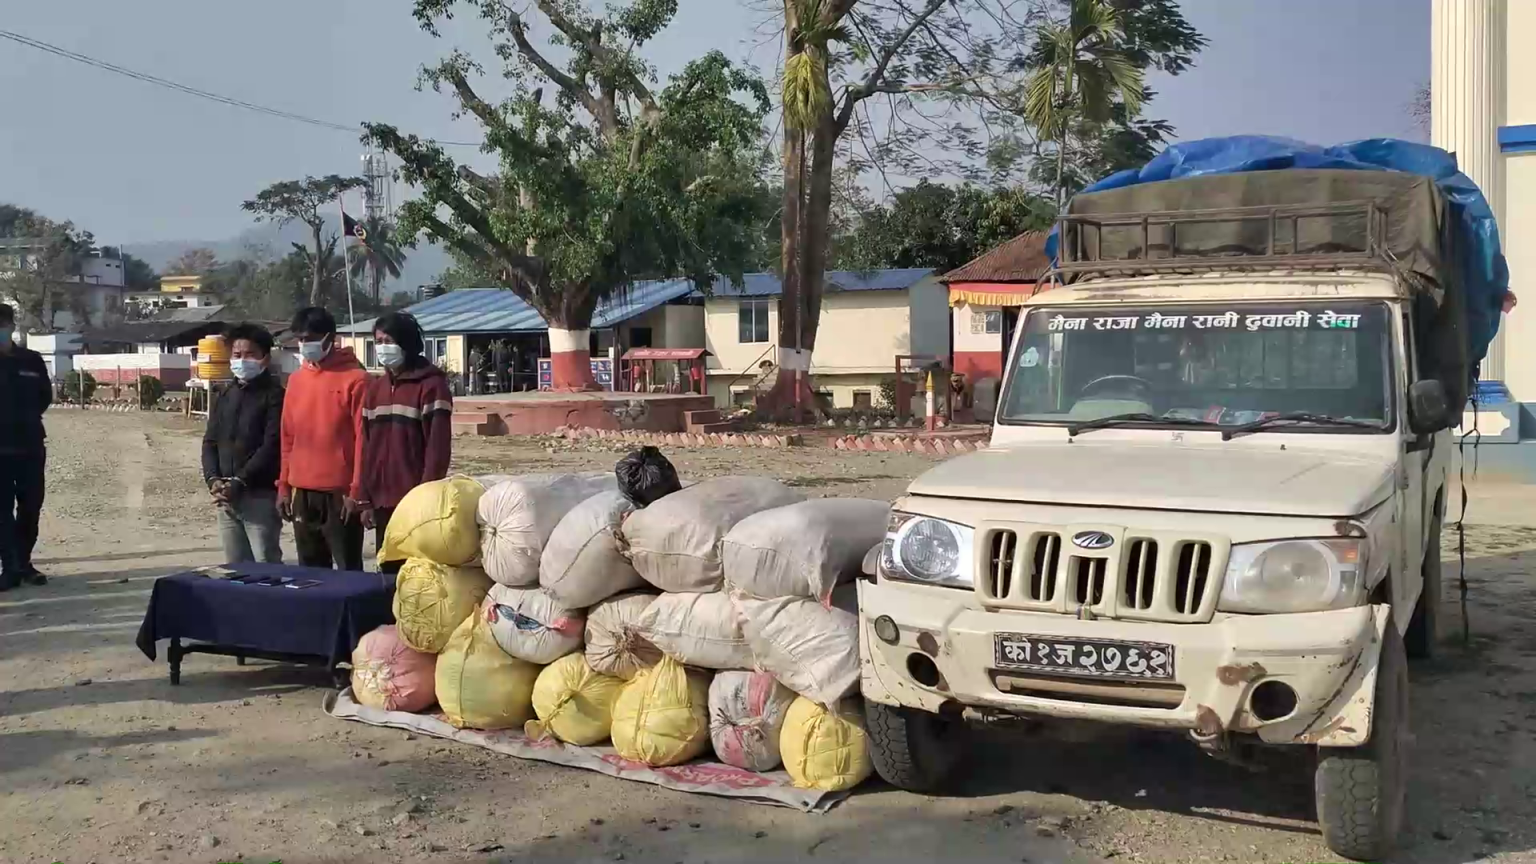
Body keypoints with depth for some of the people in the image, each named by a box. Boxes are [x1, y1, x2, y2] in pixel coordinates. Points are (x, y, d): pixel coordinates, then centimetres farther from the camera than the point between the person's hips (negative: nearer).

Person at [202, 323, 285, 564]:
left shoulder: (274, 396, -5)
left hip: (260, 496, -7)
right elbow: (210, 442, 14)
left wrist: (240, 482, -18)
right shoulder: (225, 398, 17)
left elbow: (272, 446, -13)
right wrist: (213, 479, -4)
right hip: (226, 498, 7)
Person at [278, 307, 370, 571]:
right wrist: (284, 485, 12)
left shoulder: (355, 378, -8)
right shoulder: (296, 380, 11)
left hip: (340, 492, -6)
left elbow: (362, 438, -10)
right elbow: (288, 437, 15)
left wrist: (357, 491, -13)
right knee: (310, 570, 13)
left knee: (349, 570, -1)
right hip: (302, 492, 6)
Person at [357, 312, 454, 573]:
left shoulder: (431, 385, -7)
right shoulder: (375, 387, 13)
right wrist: (365, 499, 9)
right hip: (383, 503, 6)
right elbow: (367, 446, 14)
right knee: (388, 572, 10)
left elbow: (438, 446, -12)